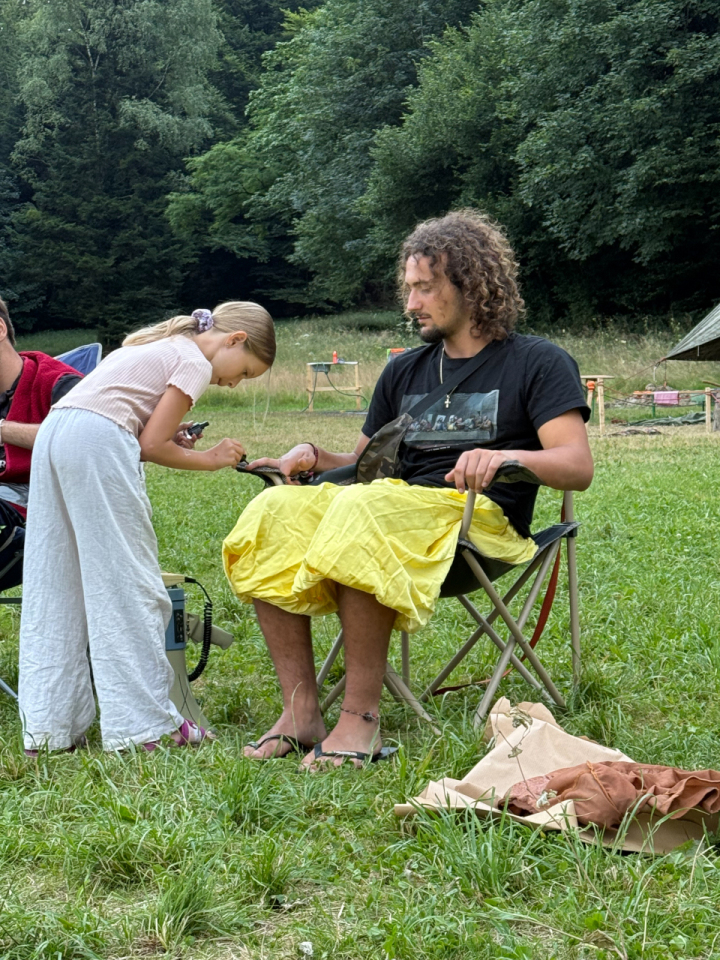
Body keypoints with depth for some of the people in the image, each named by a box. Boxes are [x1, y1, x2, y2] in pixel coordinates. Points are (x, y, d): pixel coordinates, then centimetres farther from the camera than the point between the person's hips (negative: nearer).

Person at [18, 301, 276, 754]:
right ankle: (143, 722, 1)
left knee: (53, 589, 8)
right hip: (97, 440, -9)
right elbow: (150, 445, -3)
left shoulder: (162, 344, 28)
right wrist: (208, 459, 9)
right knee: (129, 585, -3)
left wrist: (168, 434, 12)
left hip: (53, 430, 9)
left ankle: (48, 726, 11)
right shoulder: (196, 363, 1)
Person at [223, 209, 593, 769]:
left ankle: (362, 717, -33)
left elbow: (578, 466, -6)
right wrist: (316, 457, 5)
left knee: (362, 510, -36)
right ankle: (300, 711, -23)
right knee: (274, 513, -19)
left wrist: (508, 456, -25)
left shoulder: (538, 364, 6)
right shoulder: (405, 372, 25)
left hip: (480, 520, -6)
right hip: (396, 504, 6)